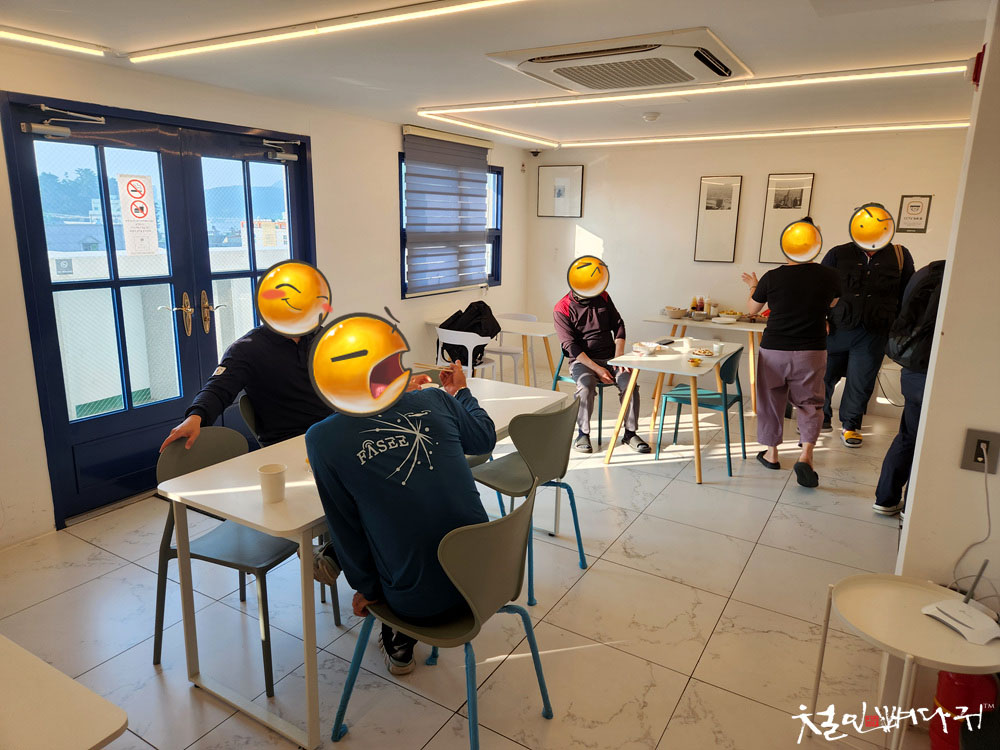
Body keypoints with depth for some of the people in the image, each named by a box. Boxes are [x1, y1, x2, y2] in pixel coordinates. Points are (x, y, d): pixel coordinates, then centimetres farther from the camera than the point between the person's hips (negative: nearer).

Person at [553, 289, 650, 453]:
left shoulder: (603, 297, 9)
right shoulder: (562, 309, -5)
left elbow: (618, 325, 13)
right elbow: (570, 345, -12)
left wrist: (619, 356, -3)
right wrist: (597, 369, -20)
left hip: (609, 358, 4)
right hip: (581, 360, -4)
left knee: (629, 382, -23)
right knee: (586, 384, -35)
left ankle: (630, 433, -8)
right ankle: (583, 433, -17)